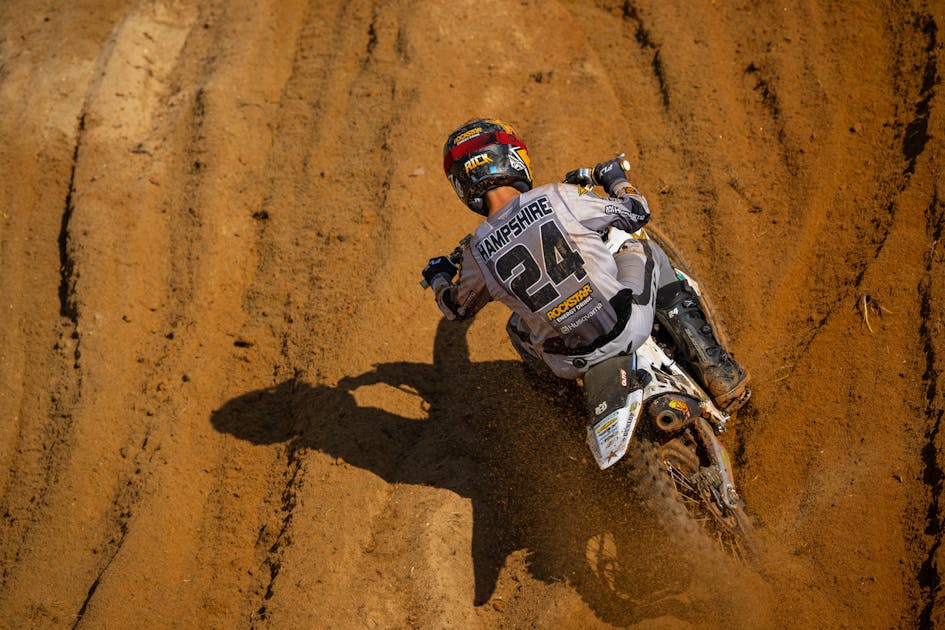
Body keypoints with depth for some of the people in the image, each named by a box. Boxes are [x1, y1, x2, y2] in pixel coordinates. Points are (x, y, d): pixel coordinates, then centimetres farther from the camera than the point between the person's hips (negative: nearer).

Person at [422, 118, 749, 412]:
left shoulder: (477, 253, -8)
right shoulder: (557, 197, -14)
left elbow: (457, 307, 13)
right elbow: (636, 212, -1)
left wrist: (438, 278, 37)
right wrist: (616, 179, 22)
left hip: (571, 362, 3)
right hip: (627, 328, -3)